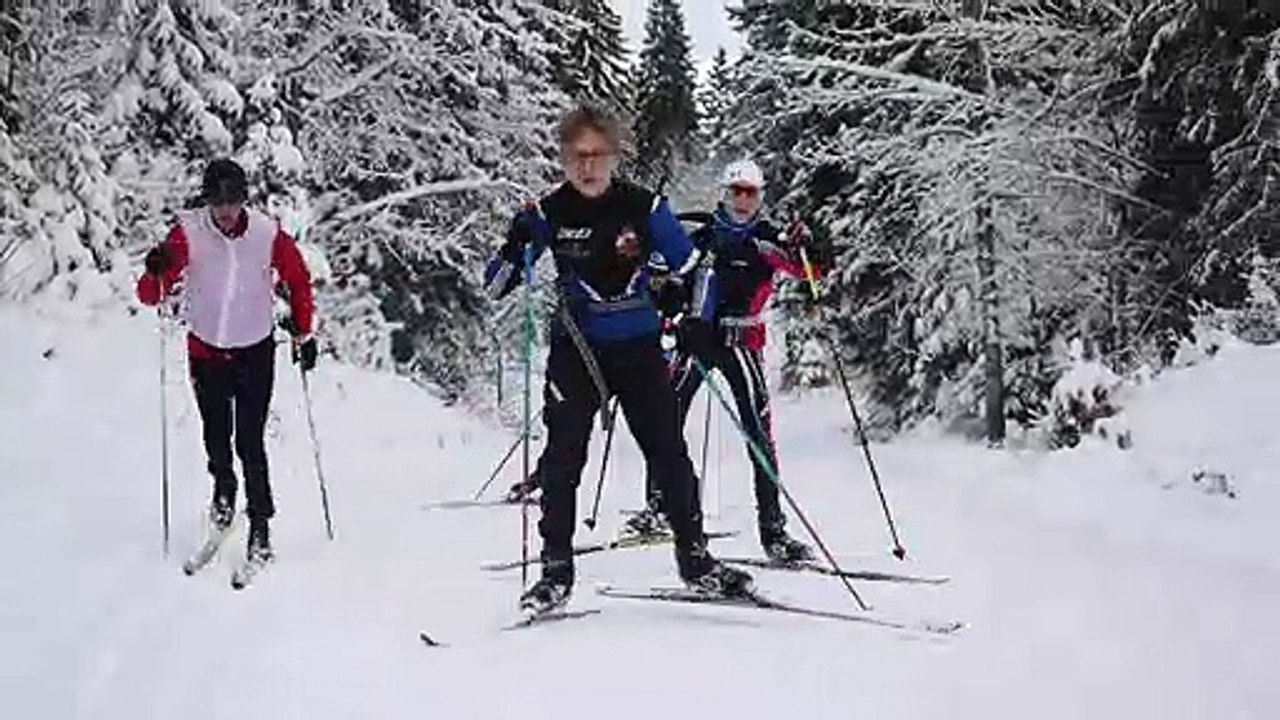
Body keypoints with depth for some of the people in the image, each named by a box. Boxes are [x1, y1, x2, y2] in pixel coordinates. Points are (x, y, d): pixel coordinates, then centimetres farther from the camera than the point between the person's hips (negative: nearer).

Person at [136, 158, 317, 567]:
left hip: (256, 353, -1)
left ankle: (260, 525, 7)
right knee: (216, 436, 14)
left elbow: (298, 281, 4)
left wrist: (303, 334, 3)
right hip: (206, 352, 1)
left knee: (250, 443, -5)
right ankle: (223, 490, 44)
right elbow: (151, 296, -16)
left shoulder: (268, 234, -13)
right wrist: (157, 274, -38)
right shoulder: (188, 233, -15)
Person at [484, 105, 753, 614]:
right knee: (562, 459, -5)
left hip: (639, 348, 1)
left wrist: (697, 322, -7)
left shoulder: (645, 207, -5)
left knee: (669, 453, 3)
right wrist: (515, 250, -22)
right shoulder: (548, 214, -5)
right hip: (576, 350, -1)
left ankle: (695, 558, 16)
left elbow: (693, 269, 7)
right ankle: (556, 571, 4)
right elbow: (496, 287, -2)